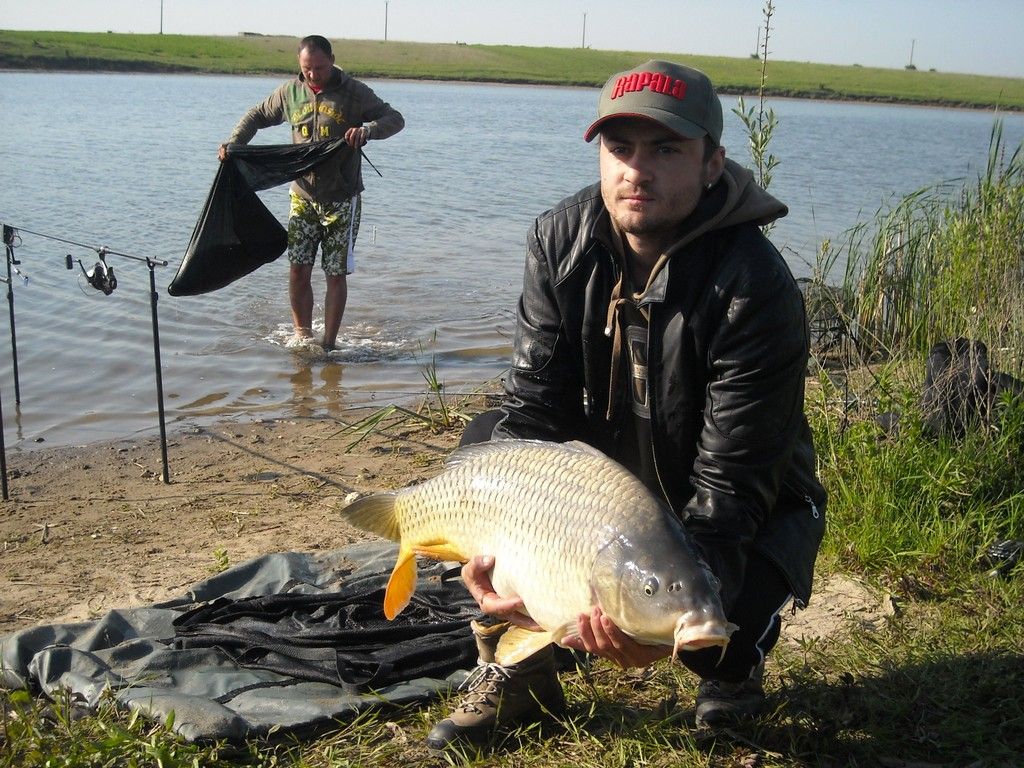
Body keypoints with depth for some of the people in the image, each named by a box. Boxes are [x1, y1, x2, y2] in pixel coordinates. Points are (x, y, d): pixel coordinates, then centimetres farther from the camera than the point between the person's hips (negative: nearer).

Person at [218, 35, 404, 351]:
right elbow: (257, 116, 19)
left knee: (336, 274, 1)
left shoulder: (354, 92, -5)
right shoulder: (290, 92, 5)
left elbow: (395, 118, -8)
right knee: (298, 271, -1)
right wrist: (234, 143, 2)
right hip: (302, 197, 3)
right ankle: (302, 336, 15)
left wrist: (367, 129, -28)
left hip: (342, 200, -3)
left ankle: (329, 344, 11)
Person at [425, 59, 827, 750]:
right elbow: (534, 403, -15)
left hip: (752, 511, -5)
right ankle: (516, 671, -1)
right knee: (486, 441, -13)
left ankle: (738, 656, 12)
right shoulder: (561, 240, -13)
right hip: (609, 468, 5)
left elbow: (730, 485, -30)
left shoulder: (756, 291, -30)